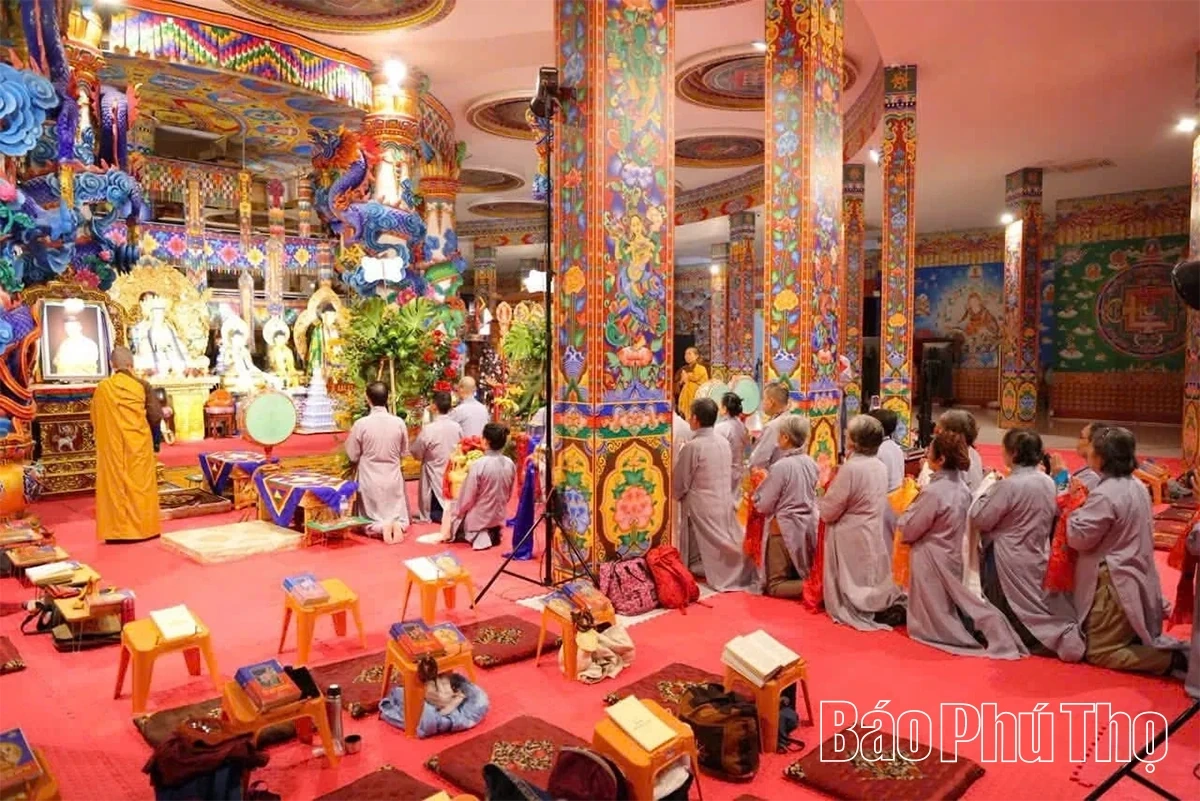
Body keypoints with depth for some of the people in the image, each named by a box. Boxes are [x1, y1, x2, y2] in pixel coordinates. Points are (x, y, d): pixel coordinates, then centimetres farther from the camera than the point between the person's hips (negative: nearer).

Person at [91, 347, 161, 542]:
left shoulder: (102, 388, -1)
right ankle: (142, 527, 11)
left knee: (114, 485, 7)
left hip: (112, 446, 1)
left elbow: (95, 420, 7)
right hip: (138, 444, -1)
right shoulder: (141, 385, -7)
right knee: (140, 484, 7)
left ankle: (116, 530, 9)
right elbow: (156, 417, -4)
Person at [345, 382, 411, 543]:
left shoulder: (361, 424, -15)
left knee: (371, 518, 14)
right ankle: (398, 523, -14)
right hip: (394, 478, 2)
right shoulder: (399, 423, -9)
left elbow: (353, 456, -4)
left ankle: (381, 526, -16)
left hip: (370, 480, -1)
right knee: (398, 513, 18)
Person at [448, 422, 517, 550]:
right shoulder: (510, 464, -10)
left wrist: (457, 514, 2)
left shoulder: (478, 464, -26)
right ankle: (493, 533, 7)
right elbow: (509, 495, 4)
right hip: (499, 516, 6)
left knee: (455, 521, 22)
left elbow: (467, 497, -16)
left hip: (479, 518, -6)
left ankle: (479, 535, -3)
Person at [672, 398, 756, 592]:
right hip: (724, 504, 6)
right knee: (727, 546, 13)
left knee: (704, 551, 4)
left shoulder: (692, 446, -17)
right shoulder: (724, 443, 3)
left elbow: (680, 484, -10)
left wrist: (677, 495, 11)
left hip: (700, 508, -6)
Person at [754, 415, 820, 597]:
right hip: (808, 527, 7)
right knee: (801, 577, 21)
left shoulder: (781, 466, -20)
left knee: (774, 586, 3)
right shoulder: (811, 463, 0)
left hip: (785, 529, -7)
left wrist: (761, 485, 4)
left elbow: (763, 505, -15)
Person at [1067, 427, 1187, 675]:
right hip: (1137, 578, 9)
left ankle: (1173, 658, -10)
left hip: (1114, 582, -9)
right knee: (1133, 639, 23)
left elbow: (1079, 537, -18)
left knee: (1099, 652, -1)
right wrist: (1087, 503, 10)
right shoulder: (1138, 487, 5)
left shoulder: (1105, 494, -23)